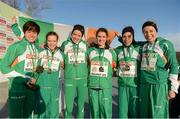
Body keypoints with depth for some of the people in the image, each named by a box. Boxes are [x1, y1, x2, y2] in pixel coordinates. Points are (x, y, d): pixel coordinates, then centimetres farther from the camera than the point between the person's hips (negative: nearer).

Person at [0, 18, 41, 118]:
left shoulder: (38, 48, 5)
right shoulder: (16, 46, -10)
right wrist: (25, 78, -13)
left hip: (32, 87, 5)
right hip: (17, 88, -5)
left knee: (28, 115, 18)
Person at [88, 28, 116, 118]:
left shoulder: (111, 52, 6)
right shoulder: (90, 50, 8)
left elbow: (115, 67, 18)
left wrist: (115, 70, 3)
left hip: (106, 86, -1)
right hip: (92, 85, 1)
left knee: (106, 110, 0)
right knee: (94, 109, 9)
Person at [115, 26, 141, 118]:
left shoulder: (139, 49, -1)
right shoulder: (117, 50, 6)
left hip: (135, 84, -2)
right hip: (122, 85, 2)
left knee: (135, 111, 5)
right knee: (122, 111, 6)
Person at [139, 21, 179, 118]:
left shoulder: (165, 44, -3)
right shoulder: (143, 46, 10)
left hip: (159, 85, -5)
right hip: (144, 85, 5)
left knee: (158, 114, -1)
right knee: (144, 114, 12)